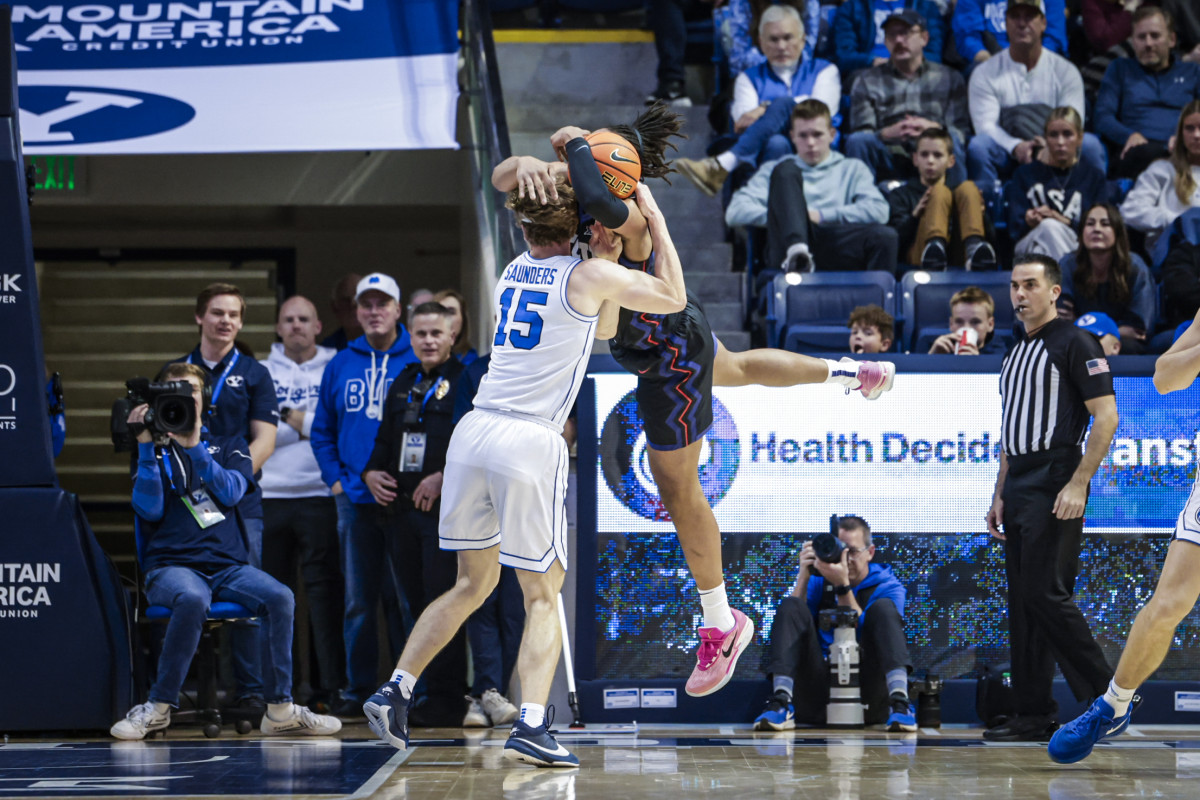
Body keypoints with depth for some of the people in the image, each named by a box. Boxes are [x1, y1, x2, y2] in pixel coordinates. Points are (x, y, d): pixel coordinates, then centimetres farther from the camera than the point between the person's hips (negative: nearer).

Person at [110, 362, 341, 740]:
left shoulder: (227, 444, 18)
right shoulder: (153, 450, 13)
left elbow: (231, 492, -2)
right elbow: (150, 510, -4)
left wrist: (195, 447, -12)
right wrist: (147, 447, -7)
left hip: (228, 564, 3)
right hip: (171, 564, -3)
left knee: (280, 596, -27)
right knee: (192, 599, -38)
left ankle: (280, 709, -19)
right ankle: (158, 707, -25)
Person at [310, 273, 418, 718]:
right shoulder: (341, 365, 12)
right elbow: (322, 431, 16)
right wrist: (335, 479, 5)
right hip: (355, 498, 3)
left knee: (406, 596, -2)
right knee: (358, 600, 6)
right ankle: (358, 689, 11)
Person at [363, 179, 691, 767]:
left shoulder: (513, 271, 16)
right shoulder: (590, 277, -2)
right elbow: (673, 298, 11)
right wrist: (655, 219, 17)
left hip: (473, 431, 6)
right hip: (529, 442, -6)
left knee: (473, 583, 20)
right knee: (542, 597, 2)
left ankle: (395, 692, 14)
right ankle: (531, 726, -13)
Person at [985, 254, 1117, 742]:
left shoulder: (1074, 343, -5)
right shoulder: (1016, 353, 20)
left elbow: (1106, 416, -12)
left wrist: (1078, 484, -19)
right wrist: (1000, 495, 17)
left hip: (1054, 491, -9)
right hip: (1019, 493, 9)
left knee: (1047, 595, -14)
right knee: (1022, 604, 5)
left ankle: (1108, 696, -7)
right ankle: (1035, 715, 7)